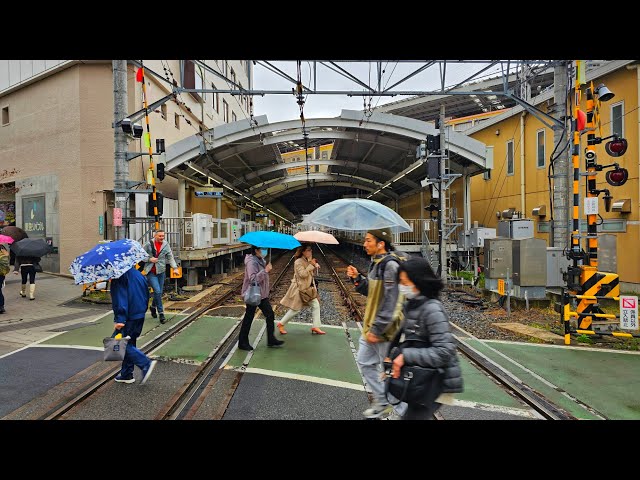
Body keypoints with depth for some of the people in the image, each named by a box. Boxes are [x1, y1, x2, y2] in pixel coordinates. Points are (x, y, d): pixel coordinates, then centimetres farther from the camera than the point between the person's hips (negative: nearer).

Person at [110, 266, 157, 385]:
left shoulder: (119, 278, -13)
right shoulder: (138, 274, 12)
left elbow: (120, 299, -21)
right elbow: (146, 294, 18)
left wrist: (120, 319, -23)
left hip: (129, 317, -8)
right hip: (140, 315, 8)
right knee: (129, 343, 17)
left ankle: (146, 363, -15)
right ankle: (126, 374, 24)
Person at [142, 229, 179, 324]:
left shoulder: (166, 245, 2)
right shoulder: (148, 244, -6)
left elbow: (170, 257, 4)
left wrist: (175, 267, -8)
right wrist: (149, 259, -13)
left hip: (161, 271, 4)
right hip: (150, 272, -4)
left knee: (159, 292, 11)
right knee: (157, 291, -13)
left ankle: (153, 307, 39)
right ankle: (161, 313, -4)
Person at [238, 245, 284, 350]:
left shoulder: (261, 260, 10)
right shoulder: (251, 262, -20)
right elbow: (253, 279, -32)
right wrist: (266, 270, -32)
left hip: (262, 294, 9)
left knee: (270, 314, 9)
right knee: (248, 318, 2)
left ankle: (271, 340, 19)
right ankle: (242, 343, 17)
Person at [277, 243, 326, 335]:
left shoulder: (309, 261, 10)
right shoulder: (298, 262, -18)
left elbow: (313, 274, 18)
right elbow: (303, 274, -29)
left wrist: (315, 267, -1)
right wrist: (311, 265, -24)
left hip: (308, 288, 9)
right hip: (299, 288, -9)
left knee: (316, 305, 4)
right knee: (295, 309, -1)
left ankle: (316, 327, 11)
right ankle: (281, 324, 16)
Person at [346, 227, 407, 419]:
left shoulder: (390, 265, -21)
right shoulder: (376, 263, 9)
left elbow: (390, 302, -24)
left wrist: (377, 330, -22)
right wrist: (357, 278, 0)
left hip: (384, 329, -10)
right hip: (372, 326, 10)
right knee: (365, 363, 18)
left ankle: (401, 410, 26)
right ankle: (383, 402, 34)